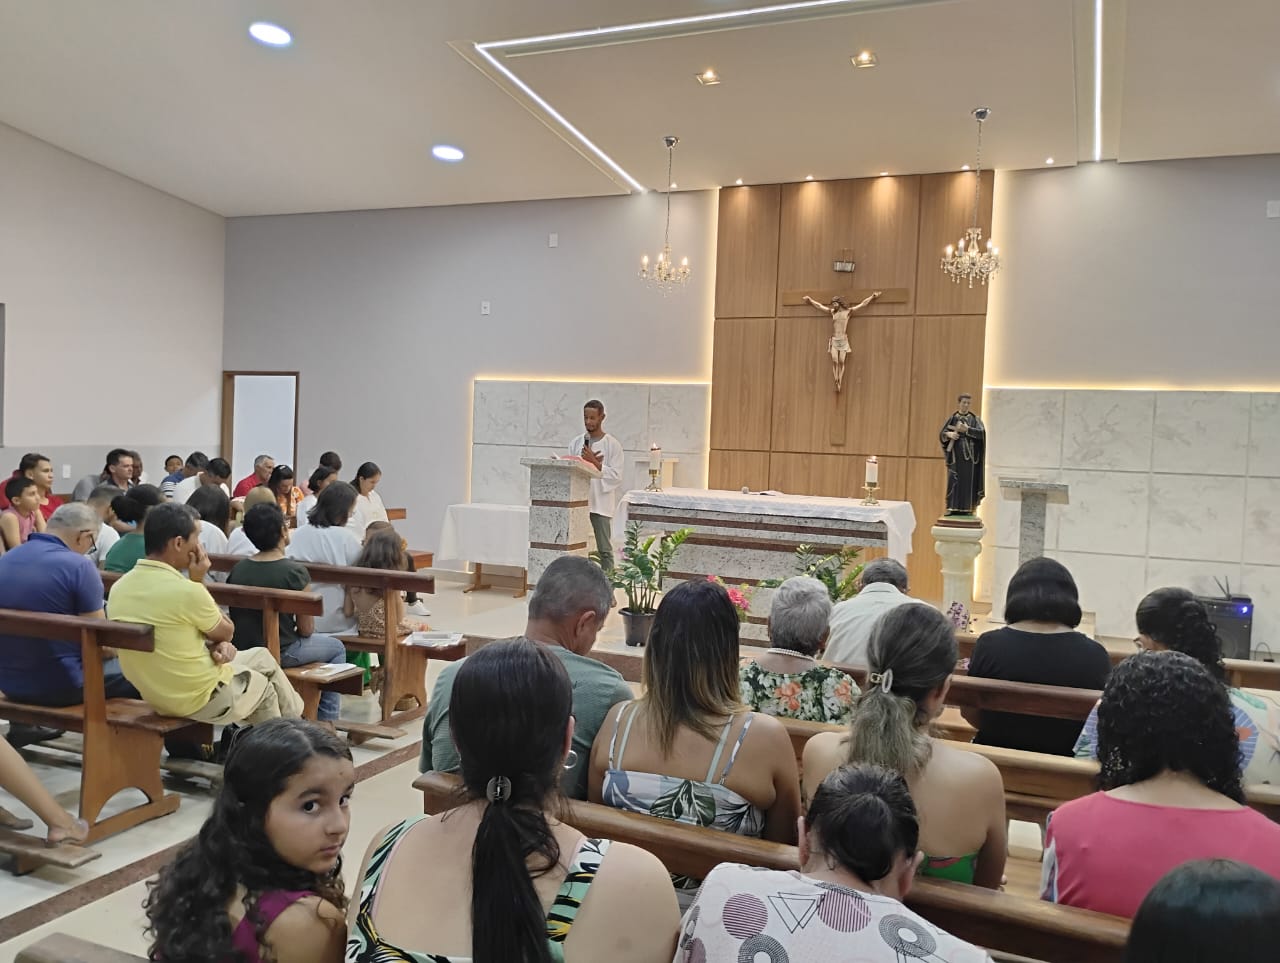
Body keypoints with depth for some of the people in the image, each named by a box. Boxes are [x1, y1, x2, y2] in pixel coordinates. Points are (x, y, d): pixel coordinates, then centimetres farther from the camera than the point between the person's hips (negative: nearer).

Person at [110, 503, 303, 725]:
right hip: (198, 699, -7)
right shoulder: (186, 591, -29)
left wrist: (213, 645, -4)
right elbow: (226, 632, -9)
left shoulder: (120, 587, -5)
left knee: (261, 656, 27)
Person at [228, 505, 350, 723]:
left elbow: (240, 617, 11)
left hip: (240, 650, 7)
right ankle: (325, 721, 20)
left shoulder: (237, 569, -2)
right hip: (279, 653, -6)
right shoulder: (296, 572, -19)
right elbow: (307, 630, -12)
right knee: (336, 648, 20)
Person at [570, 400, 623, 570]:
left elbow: (616, 476, -7)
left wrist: (595, 463, -14)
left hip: (601, 503, -4)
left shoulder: (613, 445, -1)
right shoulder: (576, 443, 11)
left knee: (604, 549, 1)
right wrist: (586, 461, -9)